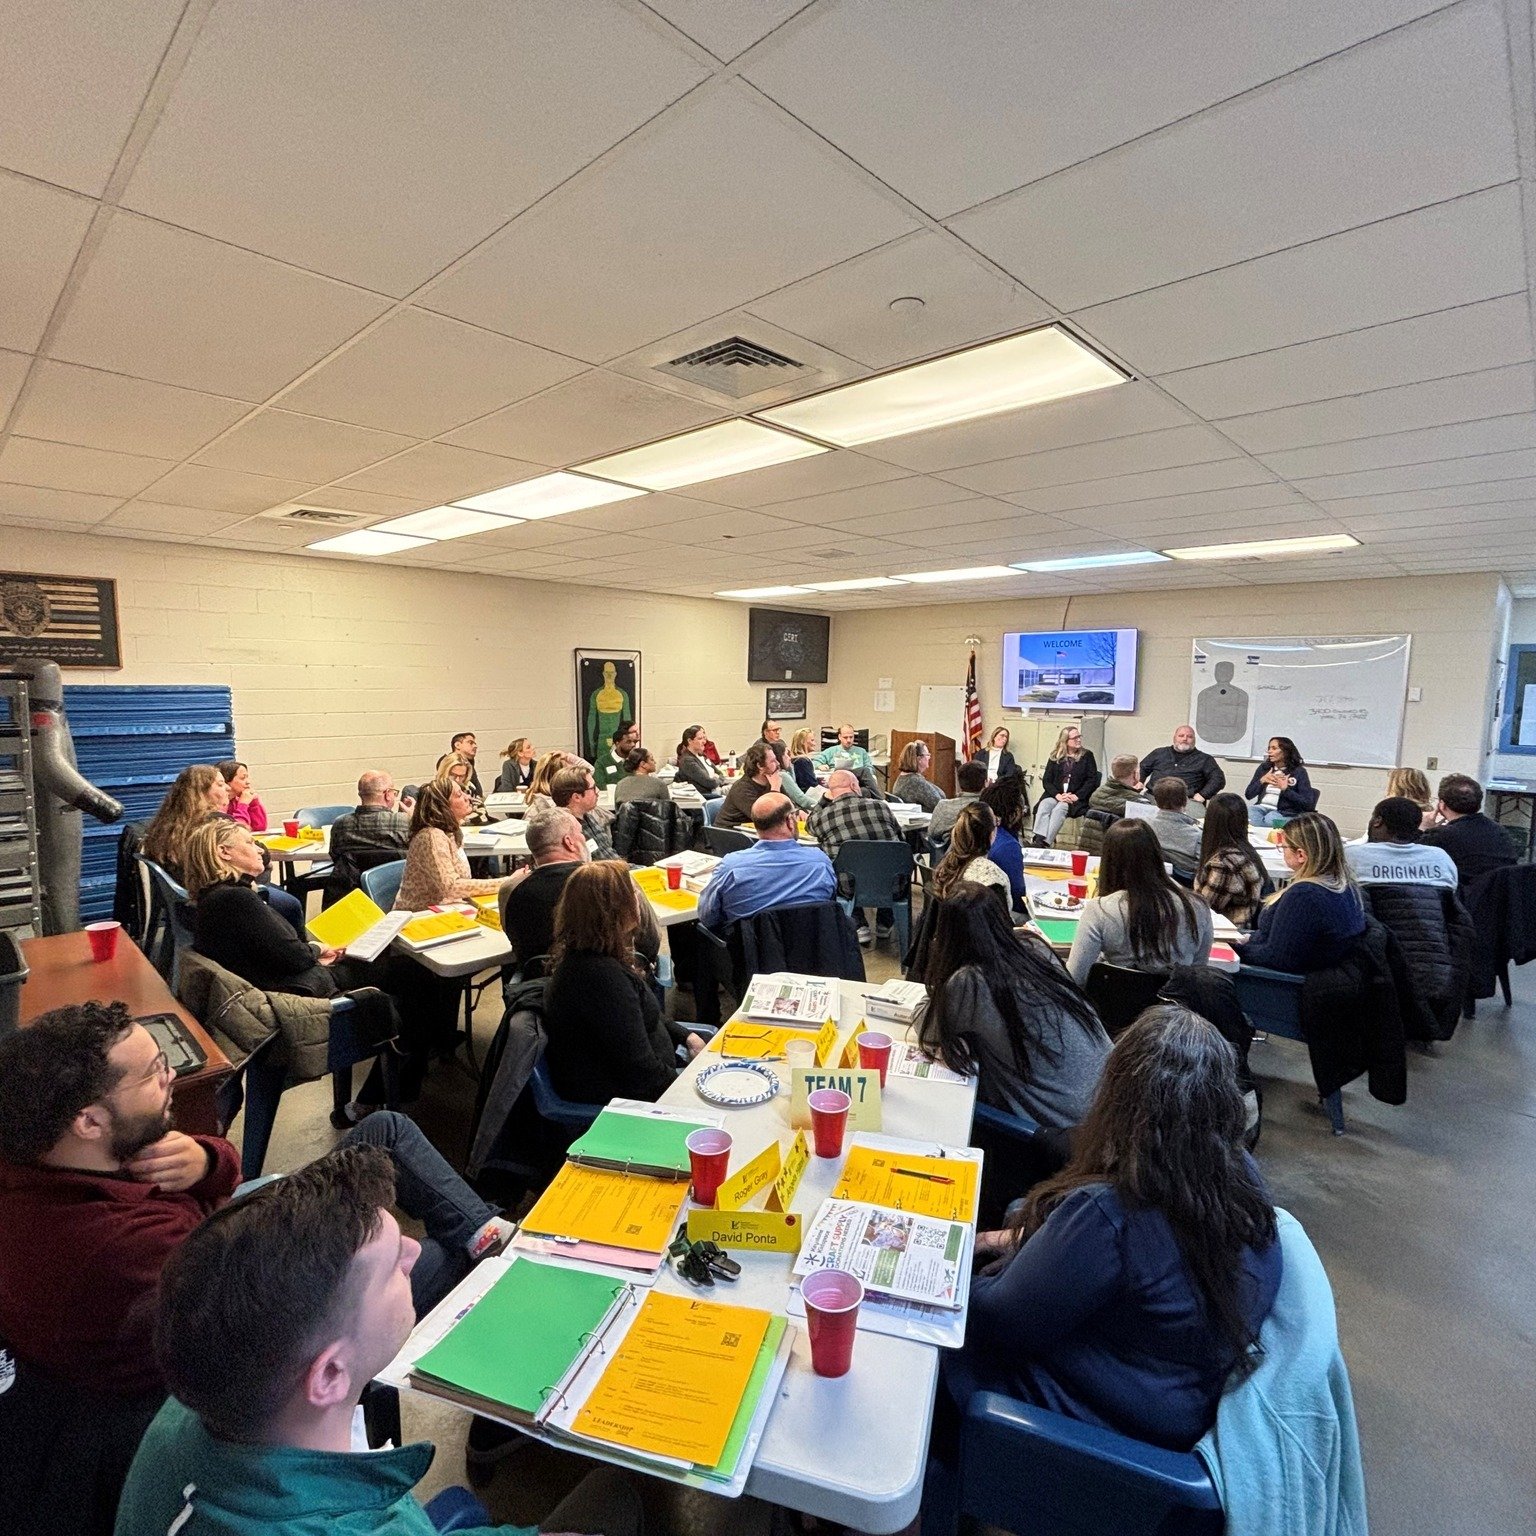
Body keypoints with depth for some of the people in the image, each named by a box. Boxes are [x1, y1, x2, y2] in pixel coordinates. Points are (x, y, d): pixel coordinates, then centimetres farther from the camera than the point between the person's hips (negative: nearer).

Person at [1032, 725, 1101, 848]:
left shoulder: (1087, 755, 10)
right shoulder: (1055, 757, 13)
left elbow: (1092, 780, 1)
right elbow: (1046, 780, 6)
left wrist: (1076, 796, -13)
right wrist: (1058, 795, -12)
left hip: (1077, 798, -2)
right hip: (1055, 795, 2)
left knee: (1060, 808, -32)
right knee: (1044, 805, -29)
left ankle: (1046, 843, -40)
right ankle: (1038, 841, -41)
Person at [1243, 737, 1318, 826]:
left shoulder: (1299, 771, 5)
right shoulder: (1264, 767, 16)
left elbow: (1308, 803, -2)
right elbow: (1248, 795, 13)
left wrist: (1285, 790, -11)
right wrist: (1262, 781, -2)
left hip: (1283, 812, -3)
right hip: (1261, 807, 3)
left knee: (1270, 818, -39)